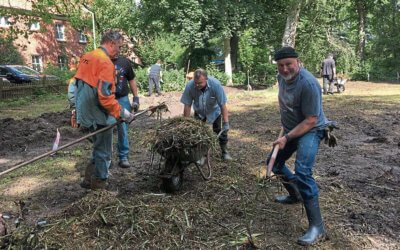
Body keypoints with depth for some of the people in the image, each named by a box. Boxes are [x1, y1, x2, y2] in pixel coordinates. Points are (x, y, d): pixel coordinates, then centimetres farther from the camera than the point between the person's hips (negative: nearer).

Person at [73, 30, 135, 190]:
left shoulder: (87, 58, 11)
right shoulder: (105, 63, -19)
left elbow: (76, 84, 18)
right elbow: (105, 96, -27)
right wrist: (122, 113, -21)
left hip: (85, 112, 9)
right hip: (98, 116, -9)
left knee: (99, 148, 22)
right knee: (103, 151, 5)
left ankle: (89, 180, 27)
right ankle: (99, 184, 16)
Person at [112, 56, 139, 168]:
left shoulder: (125, 62, 4)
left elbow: (131, 80, 12)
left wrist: (136, 98, 7)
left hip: (122, 100, 1)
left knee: (123, 128, 3)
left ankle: (123, 157, 14)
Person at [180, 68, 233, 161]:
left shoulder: (215, 84, -35)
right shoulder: (190, 86, -31)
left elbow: (223, 105, -31)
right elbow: (187, 105, -22)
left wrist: (226, 122, -31)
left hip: (214, 111, -1)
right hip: (199, 112, 2)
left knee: (221, 130, 0)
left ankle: (225, 151, 18)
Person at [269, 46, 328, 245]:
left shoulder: (308, 84, -27)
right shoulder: (282, 77, -2)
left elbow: (311, 120, -26)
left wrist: (287, 138, -27)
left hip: (310, 131, -9)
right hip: (290, 130, 9)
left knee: (302, 172, -26)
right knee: (274, 162, 17)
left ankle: (317, 226, -19)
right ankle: (295, 195, 39)